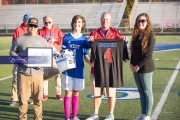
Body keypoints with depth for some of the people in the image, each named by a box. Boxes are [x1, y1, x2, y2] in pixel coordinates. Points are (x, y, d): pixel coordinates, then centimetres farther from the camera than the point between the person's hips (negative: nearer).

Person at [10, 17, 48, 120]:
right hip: (23, 73, -1)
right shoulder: (19, 39, 4)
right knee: (23, 97, 0)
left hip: (38, 73, 2)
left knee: (38, 98, 6)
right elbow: (12, 52, 8)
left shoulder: (43, 40, 9)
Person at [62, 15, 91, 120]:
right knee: (68, 92, 1)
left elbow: (85, 56, 7)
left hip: (79, 69, 2)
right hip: (68, 69, -2)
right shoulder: (67, 37, 0)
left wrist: (90, 62, -12)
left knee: (76, 92, 11)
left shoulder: (84, 39, 4)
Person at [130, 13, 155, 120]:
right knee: (141, 91, 12)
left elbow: (149, 54, -15)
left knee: (147, 91, 1)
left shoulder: (150, 35, -9)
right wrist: (132, 64, 0)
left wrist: (139, 66, -15)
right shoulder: (136, 35, 12)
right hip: (135, 68, 7)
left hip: (146, 68, -7)